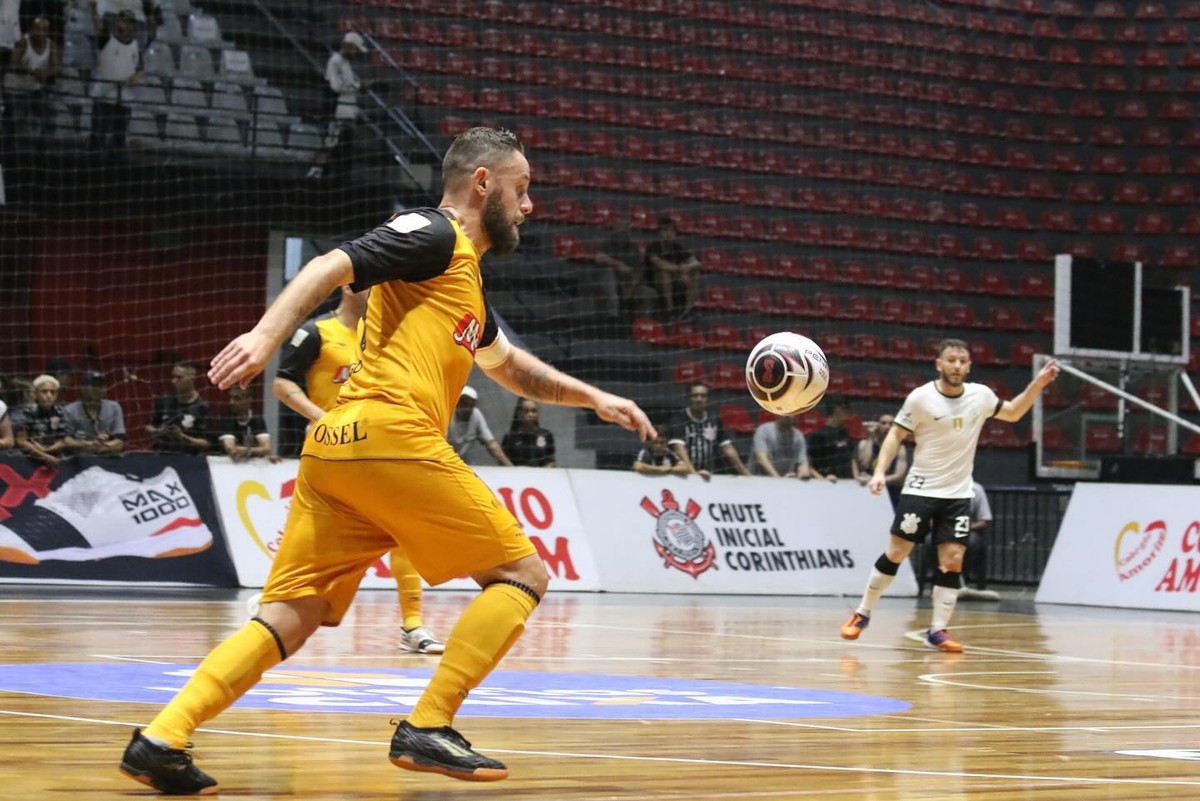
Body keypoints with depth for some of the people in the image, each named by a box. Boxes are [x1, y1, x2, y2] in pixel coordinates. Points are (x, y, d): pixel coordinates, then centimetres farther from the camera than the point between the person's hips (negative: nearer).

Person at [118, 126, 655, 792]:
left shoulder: (464, 273, 31)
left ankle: (162, 739, -13)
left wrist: (592, 397, 45)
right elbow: (331, 267, -13)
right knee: (522, 573, 4)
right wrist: (267, 334, -27)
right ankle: (427, 730, -4)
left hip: (331, 450, 9)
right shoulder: (433, 234, 2)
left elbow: (508, 364, 48)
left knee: (292, 618, 1)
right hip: (392, 438, -9)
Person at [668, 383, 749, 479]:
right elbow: (680, 450, -18)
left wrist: (746, 474, 5)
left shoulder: (714, 421, 9)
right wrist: (694, 473, -32)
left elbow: (728, 449, 11)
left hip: (709, 477, 4)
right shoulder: (679, 421, -6)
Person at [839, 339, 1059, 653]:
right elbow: (896, 434, -4)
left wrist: (1037, 384, 6)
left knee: (952, 560, -5)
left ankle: (937, 630, 1)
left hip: (958, 493, 3)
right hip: (921, 489, -3)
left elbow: (1013, 413, 18)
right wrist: (880, 470, -16)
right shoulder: (921, 398, -11)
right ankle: (862, 613, 13)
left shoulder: (980, 395, 1)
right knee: (896, 553, -3)